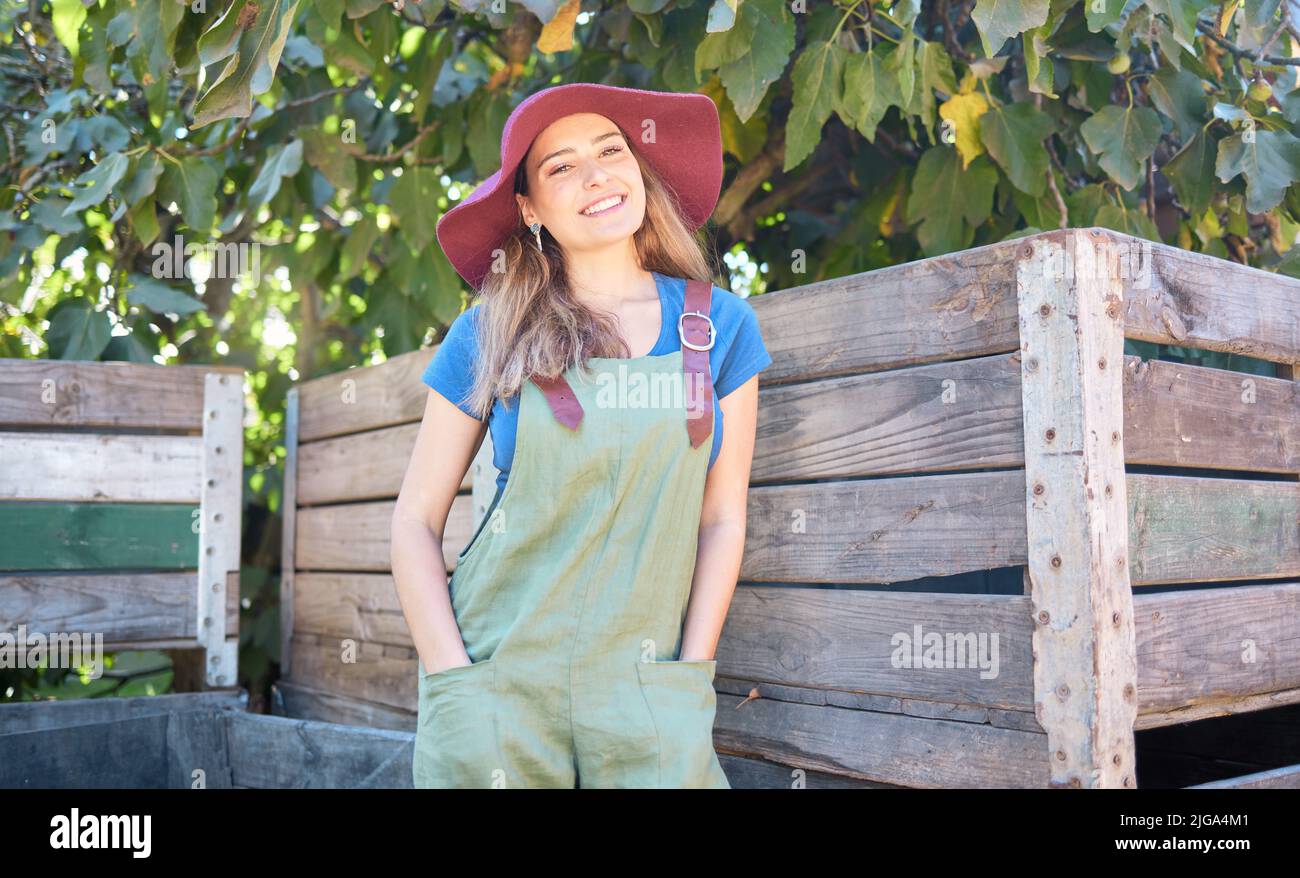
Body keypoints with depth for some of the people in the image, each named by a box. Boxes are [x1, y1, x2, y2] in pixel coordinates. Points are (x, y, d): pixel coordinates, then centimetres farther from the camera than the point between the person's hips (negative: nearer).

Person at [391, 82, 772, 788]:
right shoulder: (487, 335, -2)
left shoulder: (720, 326, 2)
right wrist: (456, 685, -7)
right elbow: (416, 522, 1)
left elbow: (721, 519, 3)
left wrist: (688, 680, -2)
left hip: (643, 691, 1)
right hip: (499, 683, 0)